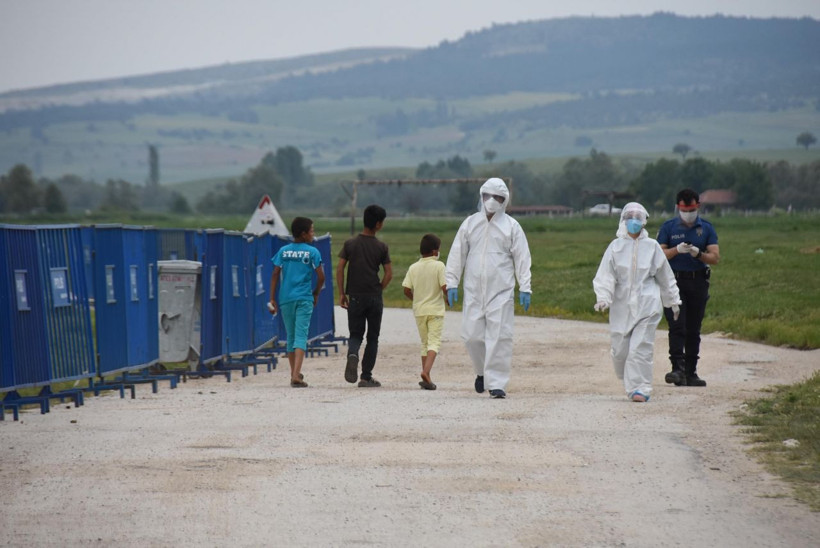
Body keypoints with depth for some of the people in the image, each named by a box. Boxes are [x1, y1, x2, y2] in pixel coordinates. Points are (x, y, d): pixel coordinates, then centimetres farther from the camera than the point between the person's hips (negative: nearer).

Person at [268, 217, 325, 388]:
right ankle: (296, 375, -21)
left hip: (285, 298, 3)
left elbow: (275, 275, 1)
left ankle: (294, 374, 23)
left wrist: (272, 299, 2)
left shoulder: (283, 251, 6)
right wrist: (316, 293, 12)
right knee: (301, 335, -7)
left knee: (291, 336, 15)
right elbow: (321, 277, -5)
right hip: (304, 299, -3)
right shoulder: (312, 252, -2)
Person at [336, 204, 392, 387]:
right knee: (372, 338, 9)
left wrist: (342, 294, 3)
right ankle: (366, 377, 7)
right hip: (374, 297, -1)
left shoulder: (350, 244, 2)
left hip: (354, 297, 1)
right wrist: (378, 290, 8)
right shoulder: (382, 247, -2)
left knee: (356, 334, 11)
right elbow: (389, 274, -5)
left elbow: (339, 269, -2)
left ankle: (352, 354, -23)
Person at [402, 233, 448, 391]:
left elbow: (406, 290, 1)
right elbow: (444, 287, -16)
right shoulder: (439, 266, -9)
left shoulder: (413, 267, 2)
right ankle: (426, 372, -27)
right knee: (434, 342, -5)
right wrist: (447, 299, 4)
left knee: (425, 343, 15)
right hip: (435, 310, -4)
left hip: (419, 311, 4)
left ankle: (426, 377, 16)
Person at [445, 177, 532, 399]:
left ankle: (496, 383, -5)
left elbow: (522, 259, 4)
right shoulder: (470, 223, 10)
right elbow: (457, 255, 12)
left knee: (499, 337, -9)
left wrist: (524, 288, -3)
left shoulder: (511, 226, 5)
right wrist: (451, 283, 6)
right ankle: (482, 371, 26)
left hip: (501, 292, -2)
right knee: (472, 335, 0)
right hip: (474, 291, 2)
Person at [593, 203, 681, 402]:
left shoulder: (651, 246, 4)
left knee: (640, 347, -11)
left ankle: (640, 388, -9)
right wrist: (603, 298, -16)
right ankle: (630, 382, 24)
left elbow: (665, 276, 15)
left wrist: (673, 301, 21)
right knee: (619, 348, 1)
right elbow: (605, 275, -2)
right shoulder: (616, 246, 4)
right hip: (621, 305, 1)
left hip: (647, 305, -1)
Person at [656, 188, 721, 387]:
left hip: (698, 283, 2)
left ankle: (690, 373, 12)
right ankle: (677, 369, -20)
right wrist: (677, 250, -18)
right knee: (677, 326, -14)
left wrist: (699, 254, -17)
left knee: (693, 330, 7)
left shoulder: (706, 228, 8)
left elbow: (715, 257, 2)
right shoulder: (668, 227, 5)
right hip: (674, 282, -2)